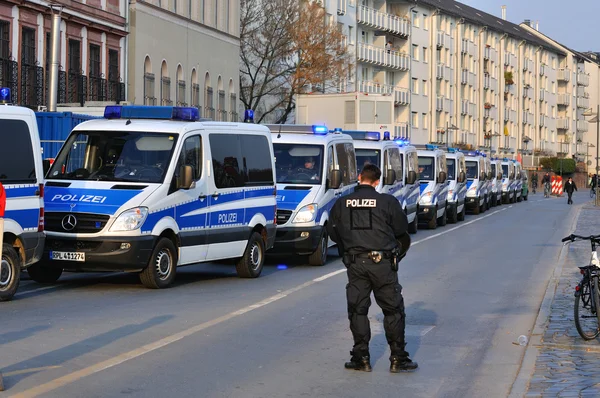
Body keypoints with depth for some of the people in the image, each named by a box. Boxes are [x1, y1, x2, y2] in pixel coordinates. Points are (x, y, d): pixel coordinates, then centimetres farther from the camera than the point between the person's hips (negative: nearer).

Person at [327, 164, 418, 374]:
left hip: (355, 264, 2)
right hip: (382, 262, -2)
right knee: (393, 310, 6)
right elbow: (401, 228, 2)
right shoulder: (387, 201, -5)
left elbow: (332, 232, 7)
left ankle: (361, 358, 10)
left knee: (357, 311, 10)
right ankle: (398, 359, 7)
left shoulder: (342, 203, 1)